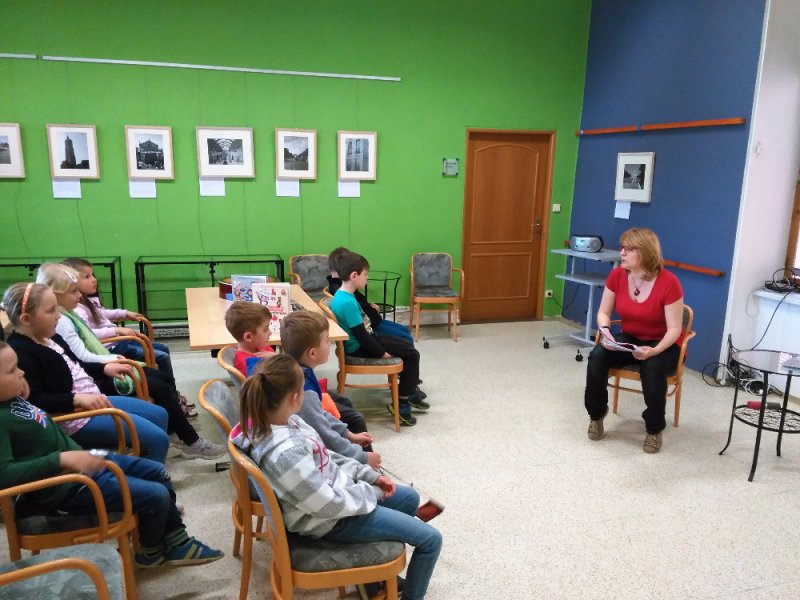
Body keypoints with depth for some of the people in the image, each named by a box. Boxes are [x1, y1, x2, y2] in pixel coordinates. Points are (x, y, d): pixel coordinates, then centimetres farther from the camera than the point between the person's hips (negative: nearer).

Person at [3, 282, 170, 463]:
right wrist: (77, 399, -34)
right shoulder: (20, 353, -20)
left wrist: (104, 368, 11)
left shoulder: (51, 338, 11)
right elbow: (33, 400, -29)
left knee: (159, 415, 19)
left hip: (94, 401, 11)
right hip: (75, 418, -11)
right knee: (157, 439, -14)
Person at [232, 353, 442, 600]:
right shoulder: (285, 453, -37)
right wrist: (371, 493, -11)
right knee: (430, 540, -1)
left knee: (410, 498, 26)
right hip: (332, 520, -9)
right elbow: (330, 505, -28)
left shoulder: (281, 421, -9)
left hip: (336, 488, 9)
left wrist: (369, 475, 2)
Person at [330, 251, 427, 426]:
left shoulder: (342, 295, 5)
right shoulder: (347, 302, -27)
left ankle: (410, 393, 31)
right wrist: (383, 353, -16)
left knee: (407, 346, 19)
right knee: (412, 354, -8)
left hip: (365, 338, 10)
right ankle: (401, 405, 0)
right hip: (360, 347, -10)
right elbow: (360, 336, -24)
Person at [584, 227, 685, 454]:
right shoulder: (617, 275, -10)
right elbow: (603, 312, -1)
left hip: (663, 344, -4)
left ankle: (655, 429, -10)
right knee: (597, 356, -25)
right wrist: (605, 331, -23)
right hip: (629, 339, 4)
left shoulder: (668, 283, -23)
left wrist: (654, 351, -36)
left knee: (652, 367, -36)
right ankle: (596, 414, -2)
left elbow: (674, 329, -19)